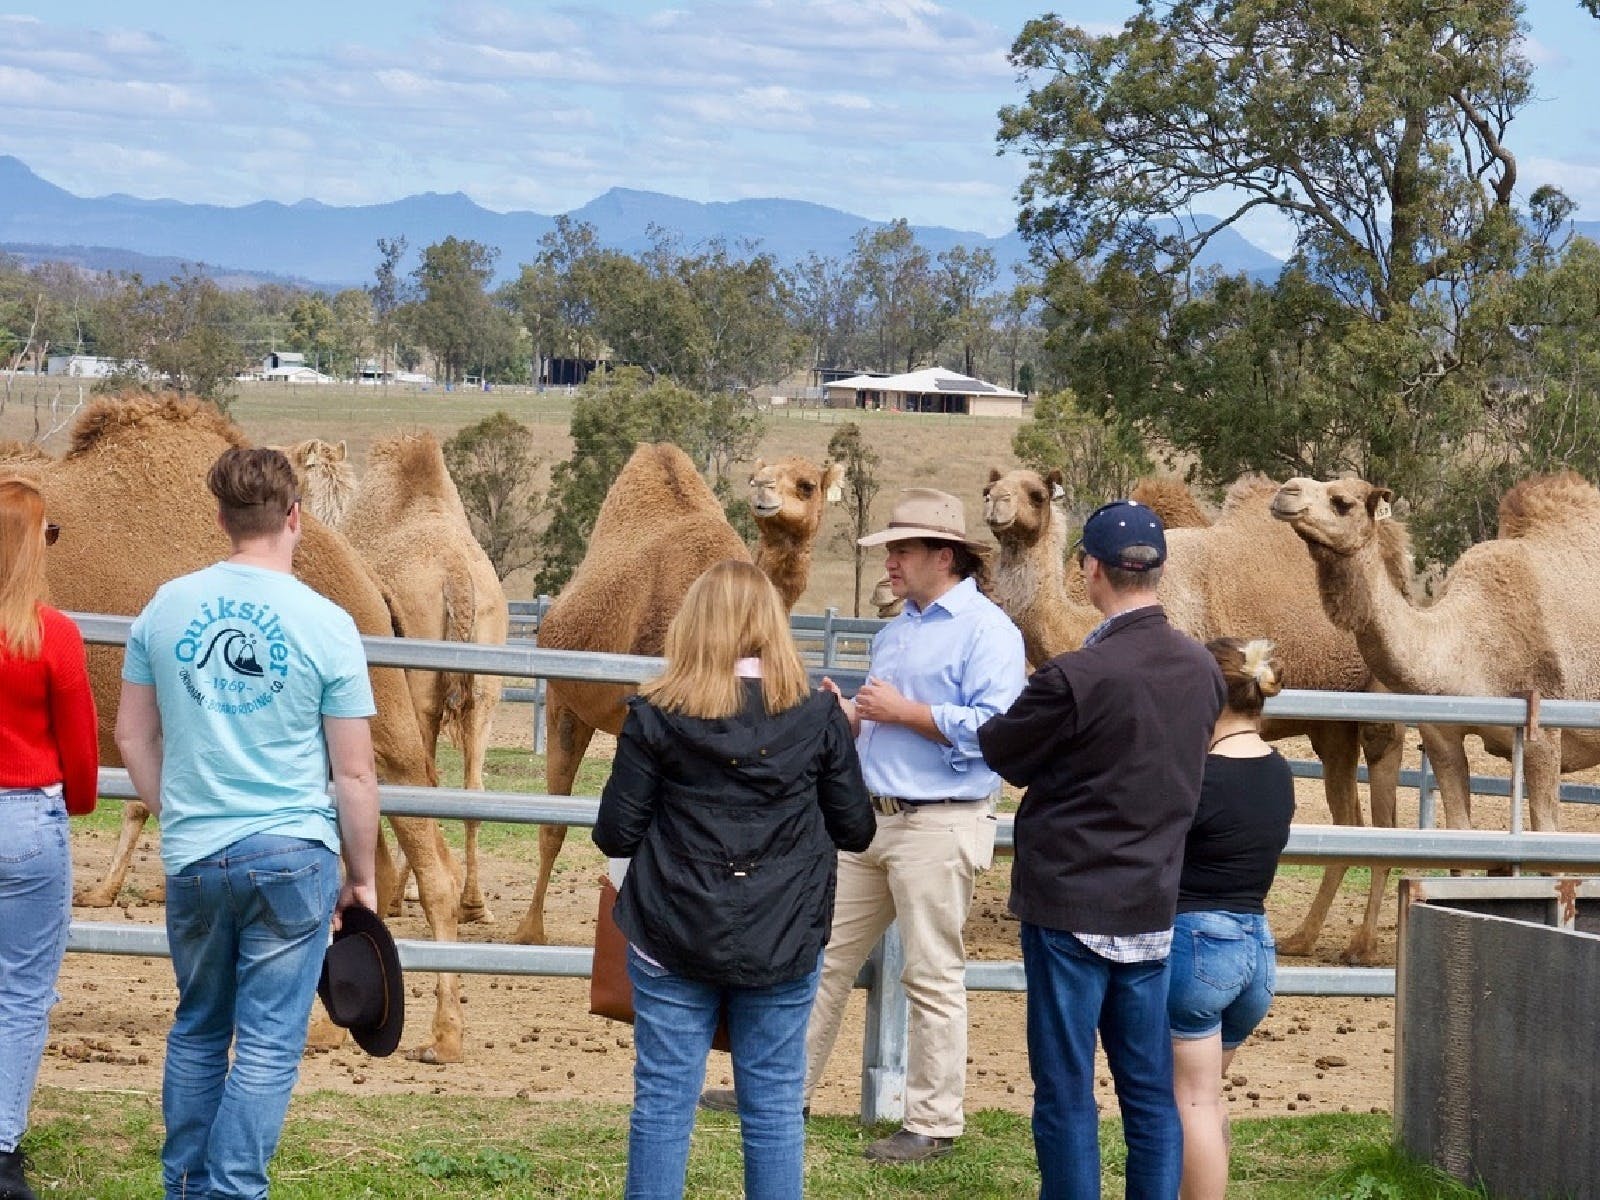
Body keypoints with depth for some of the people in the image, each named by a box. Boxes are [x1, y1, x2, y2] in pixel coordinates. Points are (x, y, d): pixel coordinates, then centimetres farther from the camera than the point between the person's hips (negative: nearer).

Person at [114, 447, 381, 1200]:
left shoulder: (167, 607, 0)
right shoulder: (325, 624, -9)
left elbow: (133, 735, 9)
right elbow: (353, 775, -5)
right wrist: (361, 877, 6)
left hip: (193, 857, 3)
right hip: (291, 856, -3)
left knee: (197, 1028, 18)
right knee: (268, 1044, 2)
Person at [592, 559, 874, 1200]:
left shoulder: (657, 715, -7)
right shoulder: (817, 715, -4)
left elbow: (615, 834, -4)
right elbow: (856, 830, 4)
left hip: (674, 940, -1)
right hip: (783, 946, 1)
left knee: (663, 1102, 6)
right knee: (775, 1107, 8)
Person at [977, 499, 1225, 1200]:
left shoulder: (1077, 677, -19)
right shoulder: (1201, 669, 1)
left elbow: (1000, 752, -4)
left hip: (1068, 906, -6)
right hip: (1152, 906, 6)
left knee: (1065, 1095, 2)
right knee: (1150, 1092, 11)